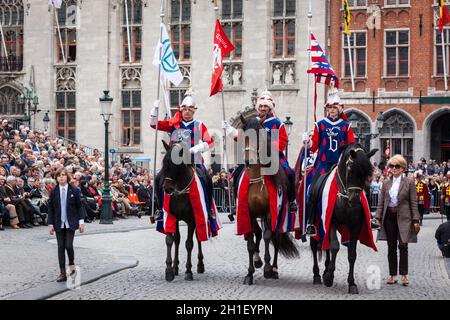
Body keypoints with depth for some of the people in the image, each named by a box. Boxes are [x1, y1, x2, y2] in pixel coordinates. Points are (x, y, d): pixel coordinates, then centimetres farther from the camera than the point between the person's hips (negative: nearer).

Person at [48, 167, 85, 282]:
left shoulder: (74, 191, -1)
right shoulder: (54, 192, 2)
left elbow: (79, 207, 2)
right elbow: (50, 209, 5)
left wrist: (81, 221, -4)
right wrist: (51, 224, 0)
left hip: (71, 223, -2)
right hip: (59, 224, 2)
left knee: (68, 245, -11)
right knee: (61, 247, 2)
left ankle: (71, 265, 17)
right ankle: (63, 273, 7)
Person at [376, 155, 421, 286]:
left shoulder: (409, 183, 1)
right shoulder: (386, 184, 11)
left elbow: (414, 203, -1)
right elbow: (381, 202, 11)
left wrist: (416, 220, -6)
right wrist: (378, 217, 2)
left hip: (403, 217, -3)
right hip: (389, 217, 3)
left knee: (403, 246, -8)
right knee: (391, 247, 8)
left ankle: (404, 274, 1)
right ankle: (392, 275, 14)